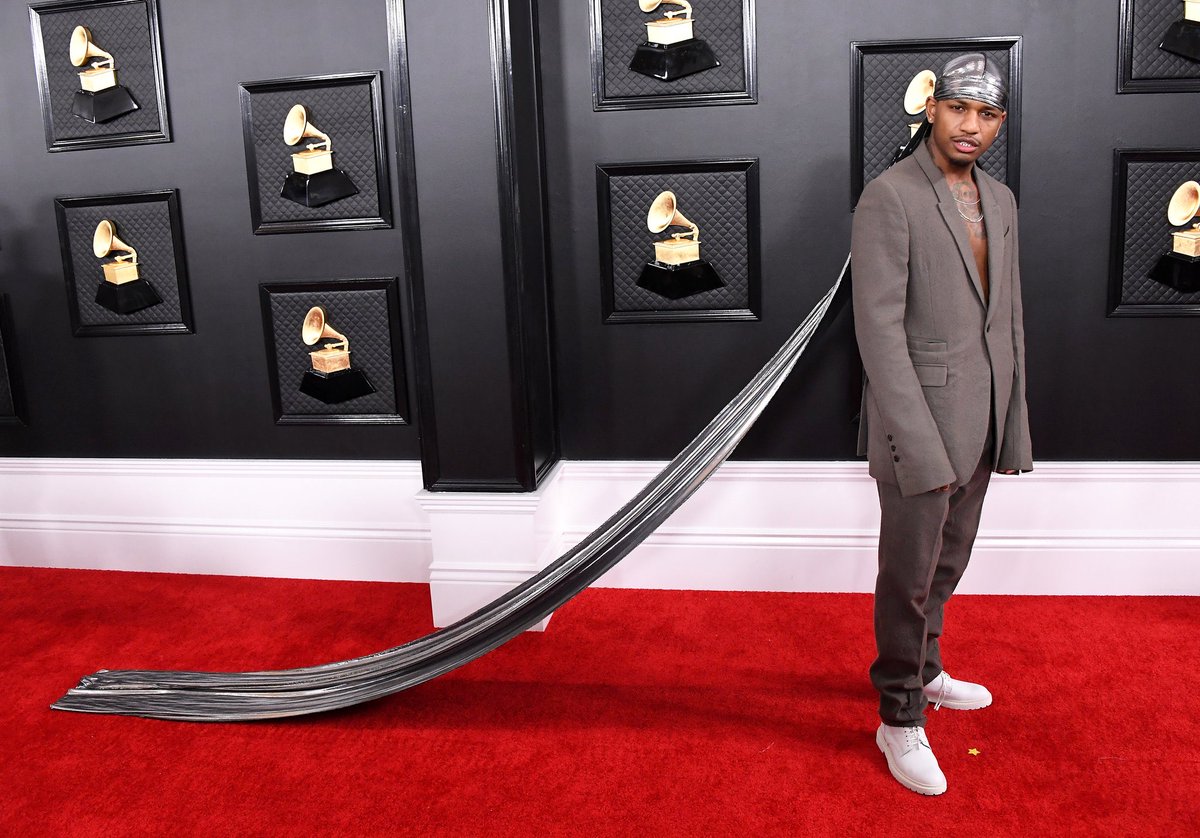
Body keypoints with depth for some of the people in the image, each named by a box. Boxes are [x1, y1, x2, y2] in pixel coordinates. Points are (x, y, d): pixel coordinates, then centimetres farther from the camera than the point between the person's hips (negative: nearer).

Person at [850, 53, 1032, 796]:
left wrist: (1014, 428, 11)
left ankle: (923, 671, 41)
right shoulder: (889, 197, -12)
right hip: (919, 426, -7)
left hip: (980, 425, 7)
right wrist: (922, 447, -21)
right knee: (910, 575, 5)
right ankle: (901, 720, 21)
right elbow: (879, 328, -18)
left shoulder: (1000, 201, 11)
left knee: (948, 565, 19)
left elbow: (1008, 321, 14)